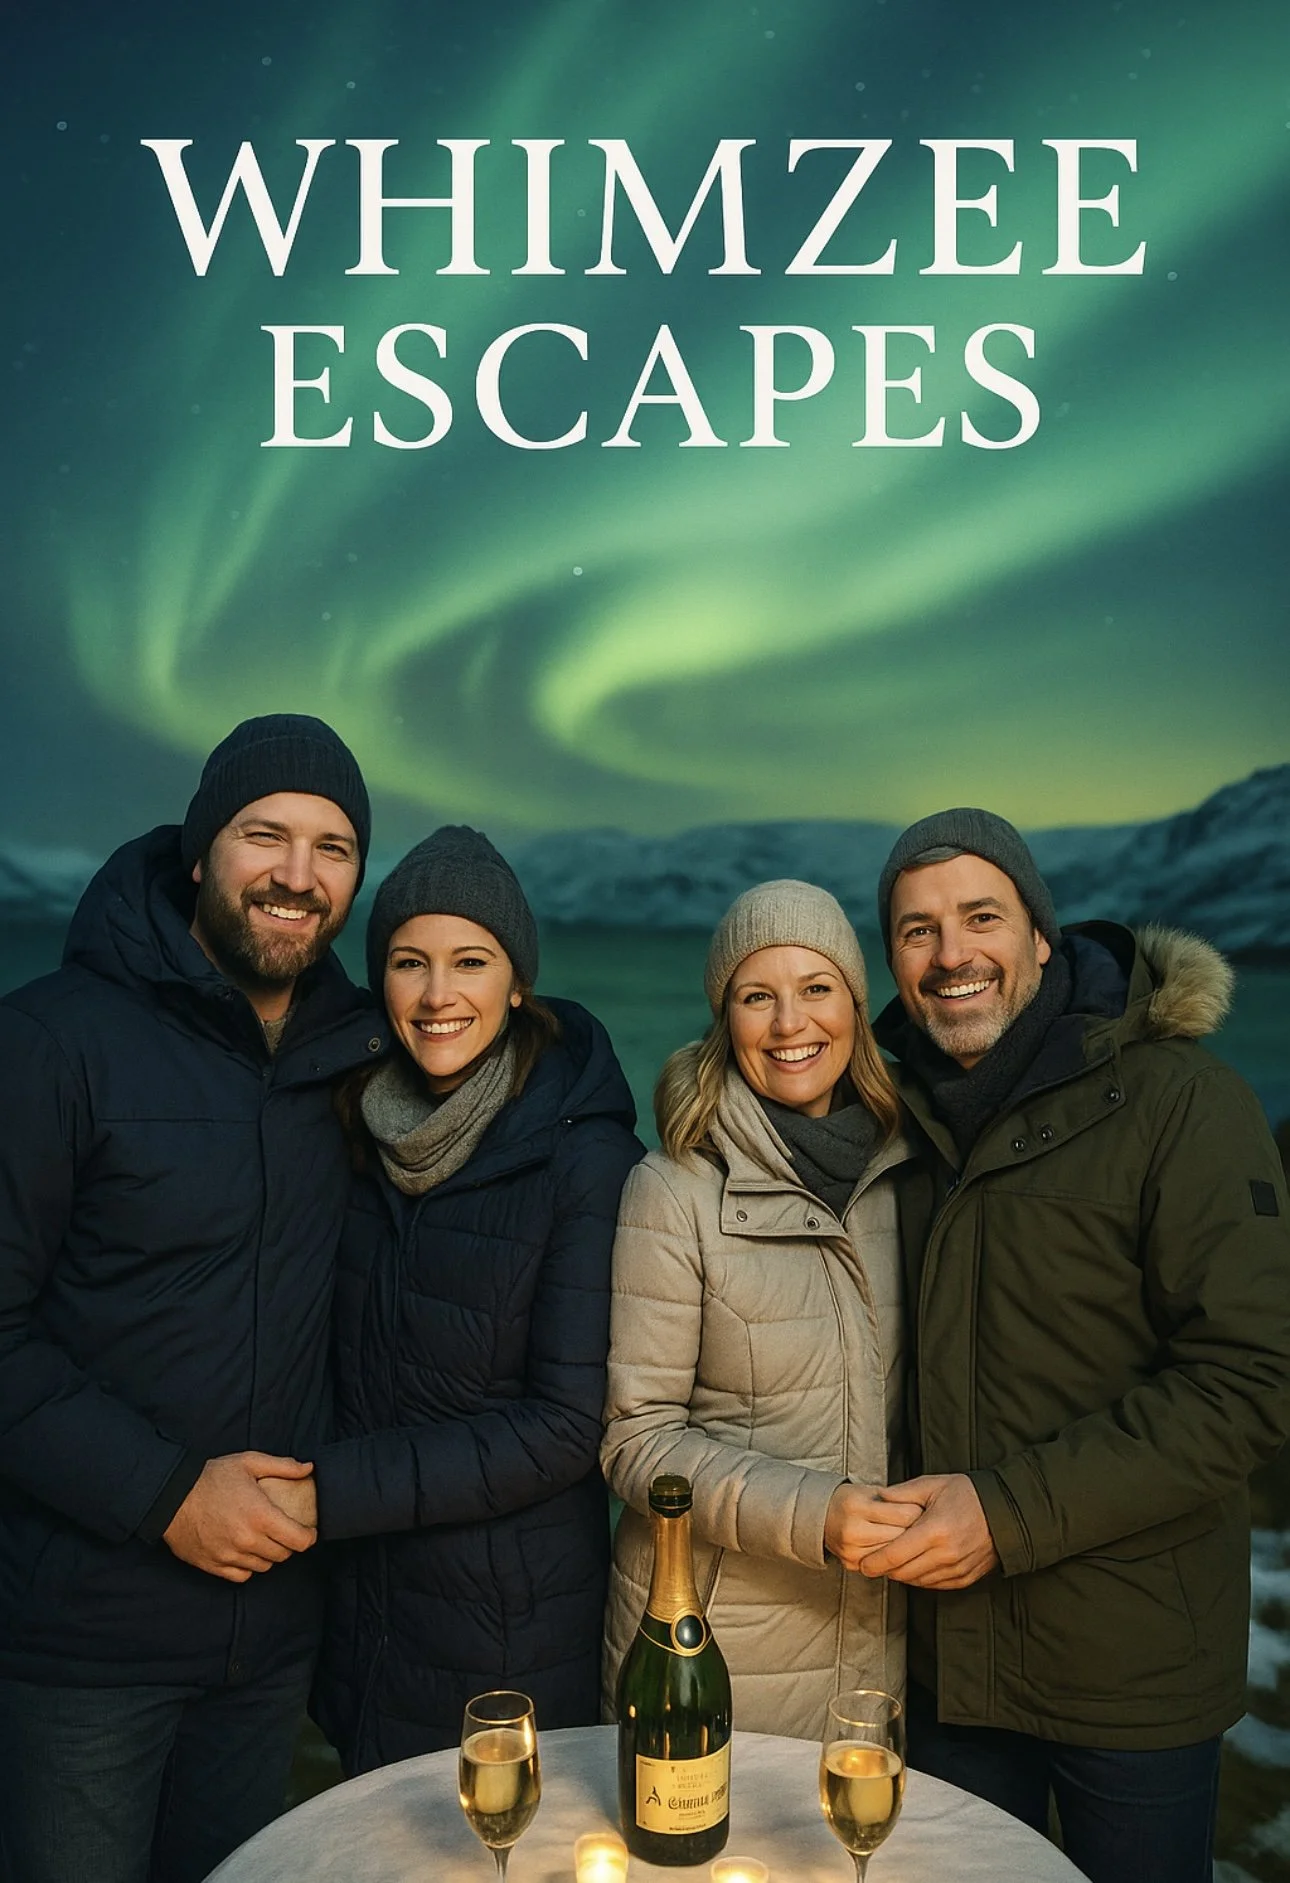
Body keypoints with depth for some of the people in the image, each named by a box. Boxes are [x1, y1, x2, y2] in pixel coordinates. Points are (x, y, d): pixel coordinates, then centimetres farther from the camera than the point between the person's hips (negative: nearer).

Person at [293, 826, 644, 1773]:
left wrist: (333, 1493, -19)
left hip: (512, 1625, -5)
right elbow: (355, 1360, 9)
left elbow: (564, 1427, -19)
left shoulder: (587, 1158, -18)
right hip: (360, 1596, 5)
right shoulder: (368, 1132, -2)